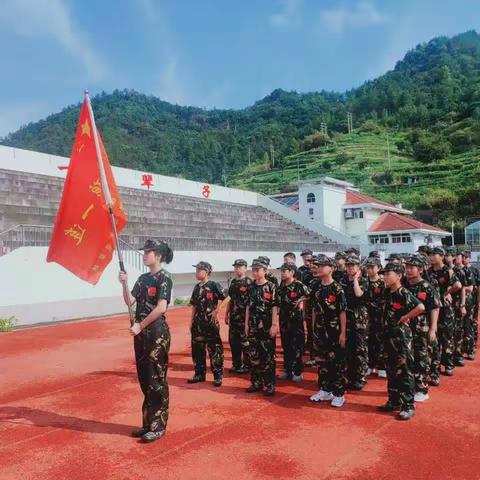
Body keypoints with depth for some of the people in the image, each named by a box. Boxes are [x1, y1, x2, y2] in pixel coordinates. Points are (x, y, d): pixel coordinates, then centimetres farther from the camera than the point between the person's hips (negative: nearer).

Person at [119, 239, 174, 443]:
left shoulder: (164, 278, -11)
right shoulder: (143, 278, 12)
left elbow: (161, 307, -20)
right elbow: (130, 302, 9)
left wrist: (140, 325, -15)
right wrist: (124, 284, -5)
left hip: (157, 332, -8)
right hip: (141, 333, 8)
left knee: (156, 380, 0)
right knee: (144, 379, 14)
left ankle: (158, 426, 12)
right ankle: (148, 423, 27)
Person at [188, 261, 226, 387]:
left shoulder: (214, 285, -8)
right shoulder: (197, 287, 12)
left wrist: (216, 311, -13)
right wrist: (192, 321, 13)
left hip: (211, 321, -7)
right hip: (198, 322, 7)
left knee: (214, 349, -2)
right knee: (197, 349, 12)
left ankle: (218, 375, 6)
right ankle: (200, 374, 24)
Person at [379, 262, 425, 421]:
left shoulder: (404, 293, -16)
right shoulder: (388, 292, 7)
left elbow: (421, 307, -29)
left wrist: (406, 317, -19)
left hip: (402, 335, -8)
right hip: (389, 334, 8)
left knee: (404, 371, 0)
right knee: (391, 371, 15)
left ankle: (408, 406, 9)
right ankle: (394, 401, 27)